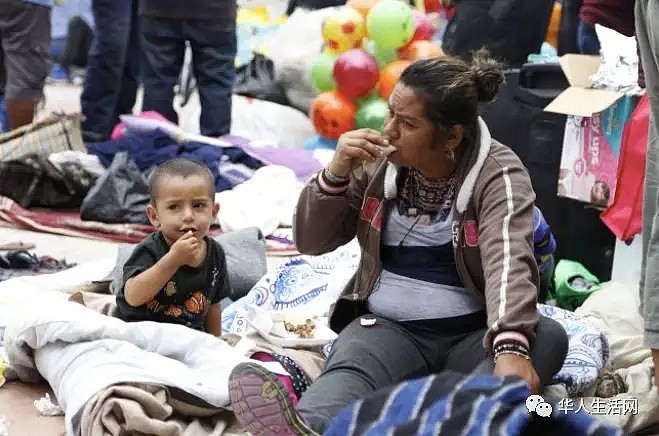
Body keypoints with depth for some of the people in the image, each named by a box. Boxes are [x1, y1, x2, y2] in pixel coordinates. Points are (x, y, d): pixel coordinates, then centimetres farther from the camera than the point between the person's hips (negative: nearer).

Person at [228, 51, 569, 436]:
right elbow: (312, 242, 9)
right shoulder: (378, 163, 5)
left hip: (472, 334, -1)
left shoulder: (498, 173, -8)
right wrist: (336, 173, -10)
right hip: (388, 327, 1)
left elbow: (509, 263, -25)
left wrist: (510, 347, -45)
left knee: (548, 336, -32)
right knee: (350, 371, -33)